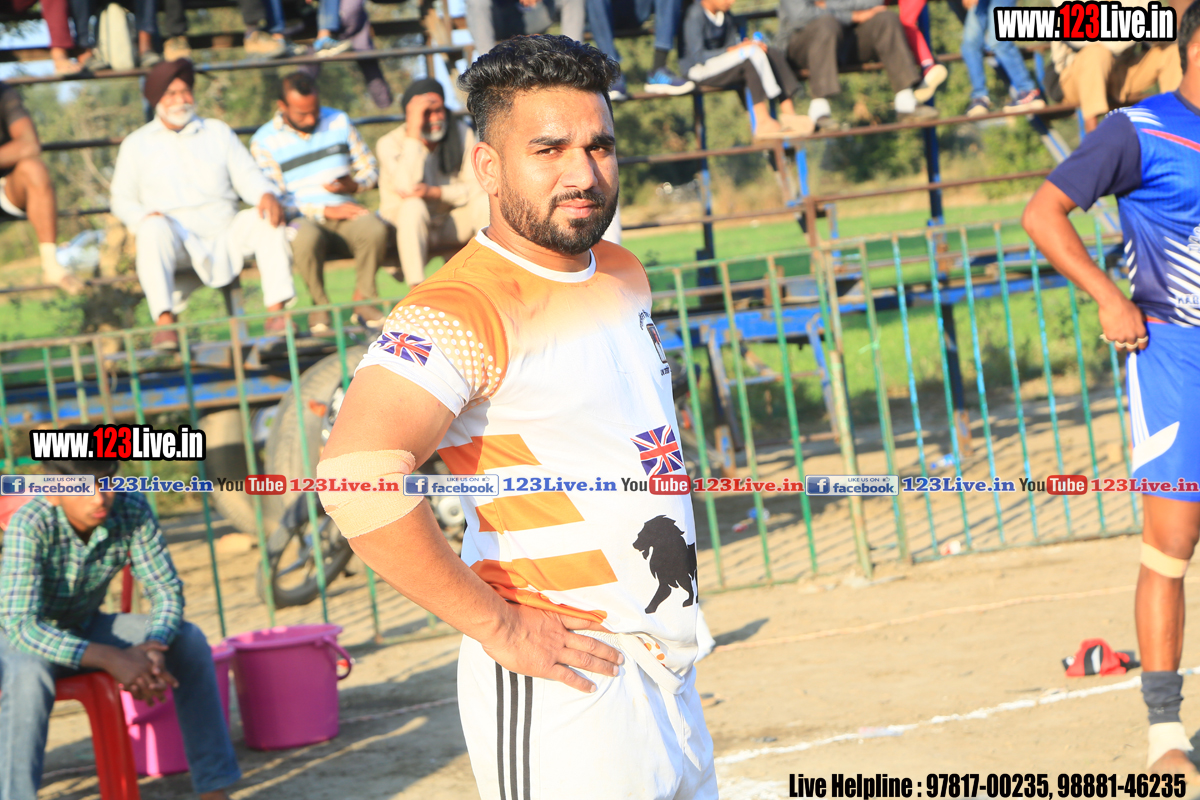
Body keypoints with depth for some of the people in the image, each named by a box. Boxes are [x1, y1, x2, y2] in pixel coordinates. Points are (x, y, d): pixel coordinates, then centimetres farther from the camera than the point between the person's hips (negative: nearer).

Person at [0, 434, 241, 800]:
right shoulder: (29, 526, -31)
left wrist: (151, 649, -33)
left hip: (85, 628, 5)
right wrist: (110, 659, -45)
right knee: (29, 676, -39)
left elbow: (167, 590, -11)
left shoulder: (131, 509, -18)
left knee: (189, 642, -15)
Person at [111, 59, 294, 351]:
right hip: (177, 244, -2)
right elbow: (122, 199, 11)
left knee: (266, 218, -24)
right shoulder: (136, 144, 15)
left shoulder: (218, 132, 20)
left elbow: (247, 175, 11)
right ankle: (164, 322, -46)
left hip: (224, 237, 2)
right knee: (153, 228, -35)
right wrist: (144, 216, -12)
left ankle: (276, 313, -31)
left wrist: (266, 195, -13)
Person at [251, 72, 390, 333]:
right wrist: (326, 211, -16)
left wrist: (353, 186, -8)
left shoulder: (339, 122, 12)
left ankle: (363, 300, -10)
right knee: (306, 238, -40)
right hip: (302, 219, -3)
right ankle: (320, 305, -16)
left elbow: (370, 169, 17)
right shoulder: (264, 141, 0)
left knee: (376, 230, -31)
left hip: (344, 213, 3)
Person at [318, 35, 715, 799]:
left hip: (671, 675, 8)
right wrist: (497, 625, -24)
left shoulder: (624, 274, 10)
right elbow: (356, 474, -32)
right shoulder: (466, 308, -17)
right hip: (562, 693, -8)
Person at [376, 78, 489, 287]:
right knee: (413, 205, -35)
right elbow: (407, 187, -30)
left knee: (485, 201, -24)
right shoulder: (389, 143, -13)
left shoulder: (462, 133, -4)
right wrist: (413, 133, -30)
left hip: (453, 225, 3)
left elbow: (477, 187, -9)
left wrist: (436, 192, -25)